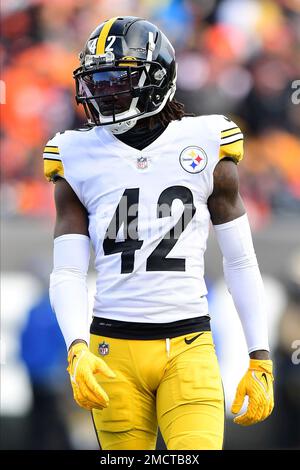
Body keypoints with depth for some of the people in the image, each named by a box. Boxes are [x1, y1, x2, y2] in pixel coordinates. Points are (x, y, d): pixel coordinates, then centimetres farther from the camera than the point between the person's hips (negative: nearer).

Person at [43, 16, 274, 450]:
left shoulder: (206, 145, 4)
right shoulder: (80, 157, 6)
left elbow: (240, 262, 10)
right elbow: (67, 273, 4)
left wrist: (260, 358, 6)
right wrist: (77, 350, -13)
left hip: (189, 346, -1)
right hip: (115, 349, 1)